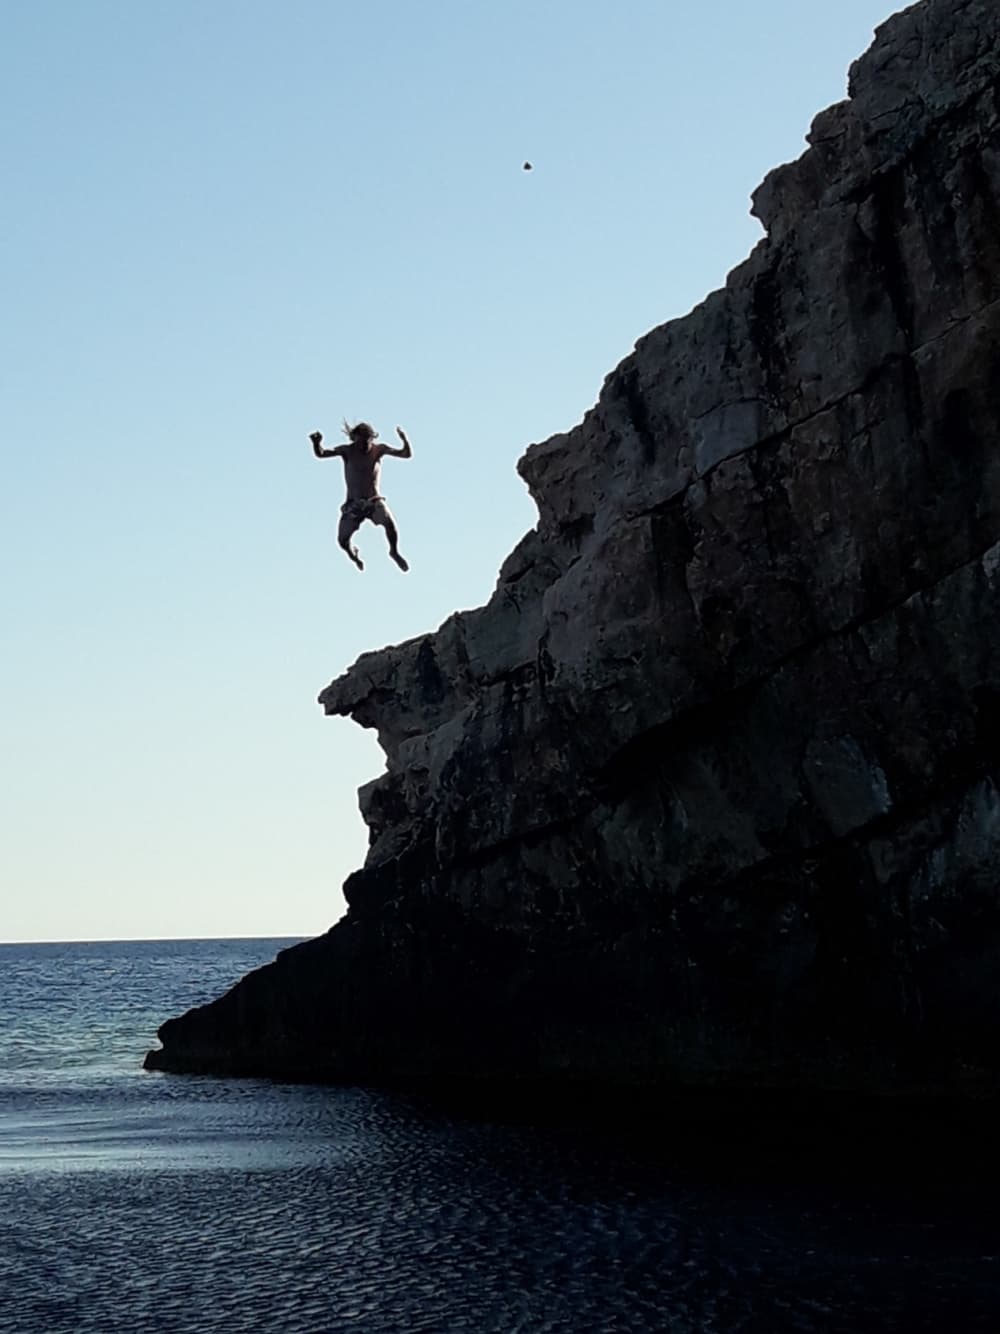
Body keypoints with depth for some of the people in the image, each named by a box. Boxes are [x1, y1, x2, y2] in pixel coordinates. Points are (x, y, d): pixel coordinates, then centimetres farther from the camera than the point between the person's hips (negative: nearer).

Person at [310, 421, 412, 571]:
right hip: (353, 504, 1)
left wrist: (404, 439, -28)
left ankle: (394, 551, 0)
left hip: (374, 501, -1)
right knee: (343, 540, -8)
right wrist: (317, 443, -36)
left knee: (389, 522, -30)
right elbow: (320, 454, -15)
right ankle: (354, 555, 31)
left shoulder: (379, 449, -5)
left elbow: (407, 454, -8)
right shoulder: (347, 451, -8)